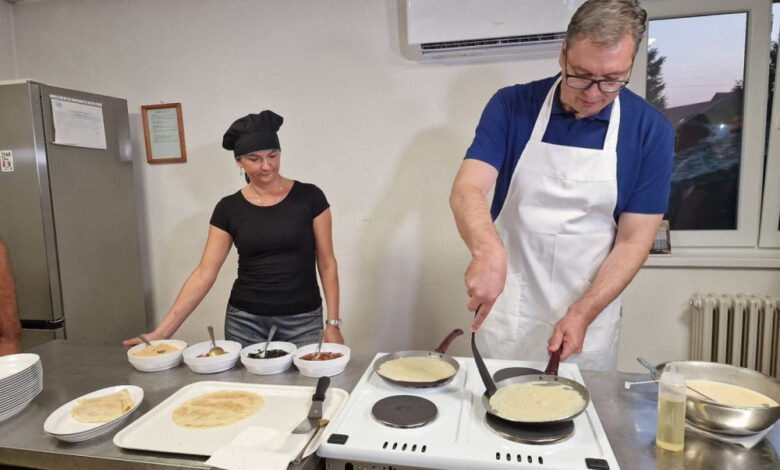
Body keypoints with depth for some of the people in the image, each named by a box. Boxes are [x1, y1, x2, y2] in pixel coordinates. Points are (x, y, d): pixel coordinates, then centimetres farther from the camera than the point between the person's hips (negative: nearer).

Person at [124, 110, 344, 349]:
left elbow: (327, 263, -2)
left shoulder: (309, 197, -5)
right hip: (245, 321, 1)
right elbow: (204, 273, -1)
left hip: (303, 321, -1)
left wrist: (333, 322, -7)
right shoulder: (229, 208, 0)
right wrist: (163, 330, -6)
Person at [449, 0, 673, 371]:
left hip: (588, 318, 1)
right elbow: (466, 190, -19)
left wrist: (583, 314, -18)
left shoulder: (651, 131, -7)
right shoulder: (511, 105, -8)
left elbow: (633, 241, -6)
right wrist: (488, 251, -39)